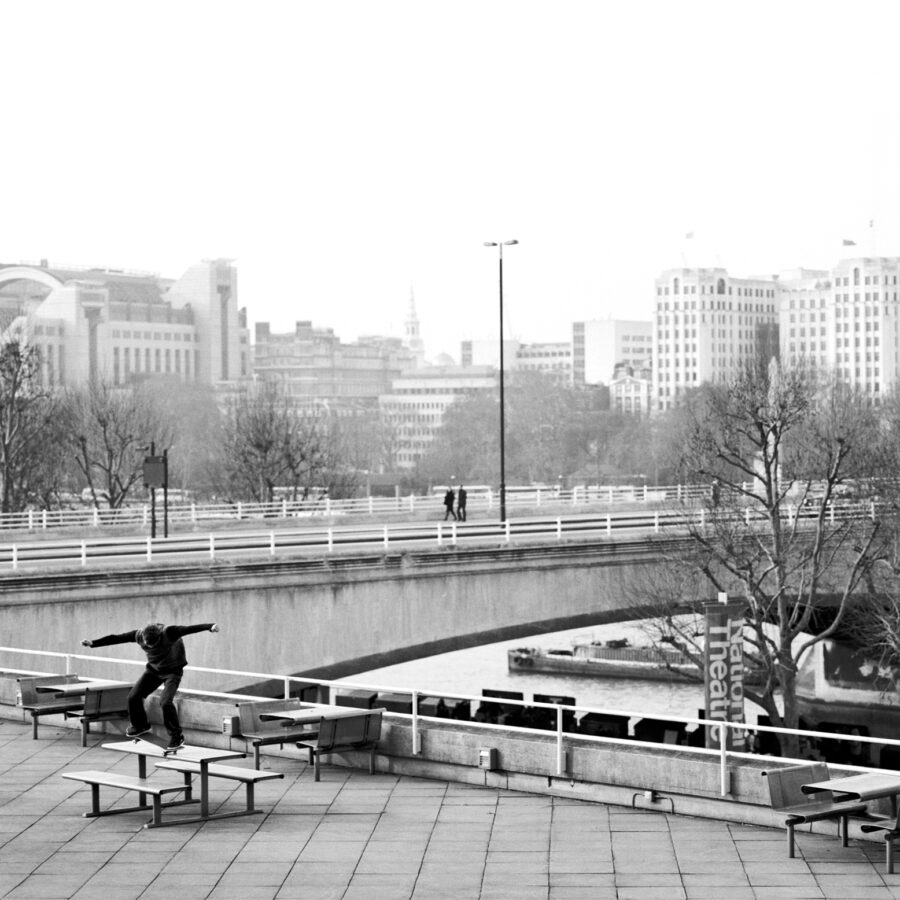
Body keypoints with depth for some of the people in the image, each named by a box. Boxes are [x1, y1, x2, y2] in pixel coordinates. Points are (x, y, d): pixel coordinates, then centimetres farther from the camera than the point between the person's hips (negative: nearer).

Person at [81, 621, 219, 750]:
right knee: (134, 696, -2)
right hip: (153, 669, 5)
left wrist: (210, 627, -57)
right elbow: (115, 638, -10)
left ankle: (176, 737, -8)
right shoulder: (138, 635, -18)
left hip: (173, 670, -5)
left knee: (165, 702, -22)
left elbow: (189, 629, -43)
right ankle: (140, 725, 25)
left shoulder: (168, 633, -32)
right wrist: (93, 643, -9)